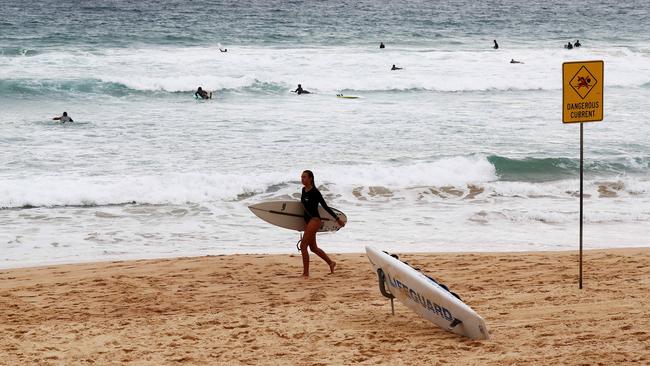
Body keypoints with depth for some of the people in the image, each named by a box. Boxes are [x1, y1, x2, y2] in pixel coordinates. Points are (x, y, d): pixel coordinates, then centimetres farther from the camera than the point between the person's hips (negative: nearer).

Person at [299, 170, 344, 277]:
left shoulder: (315, 192, -14)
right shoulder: (304, 190, 9)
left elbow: (325, 206, -10)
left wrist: (337, 219, -6)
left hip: (314, 220, -9)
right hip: (307, 220, 9)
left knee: (303, 245, -11)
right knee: (313, 247, 16)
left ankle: (306, 272, -6)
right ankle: (331, 263, 32)